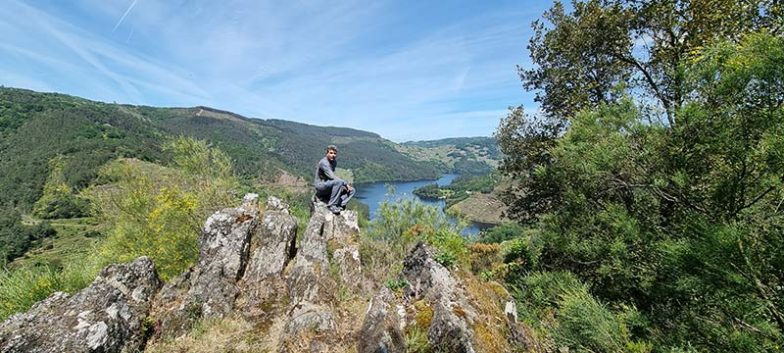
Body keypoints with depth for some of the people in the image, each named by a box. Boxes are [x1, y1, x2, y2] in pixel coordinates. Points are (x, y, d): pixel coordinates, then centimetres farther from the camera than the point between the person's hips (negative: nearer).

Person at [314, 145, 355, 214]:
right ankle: (331, 205, -26)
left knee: (352, 190, -3)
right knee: (338, 182, -35)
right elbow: (332, 177, -26)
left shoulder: (334, 162, 11)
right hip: (321, 186, -8)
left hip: (330, 188, 8)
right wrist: (346, 183, -21)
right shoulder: (324, 162, -17)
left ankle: (339, 205, -19)